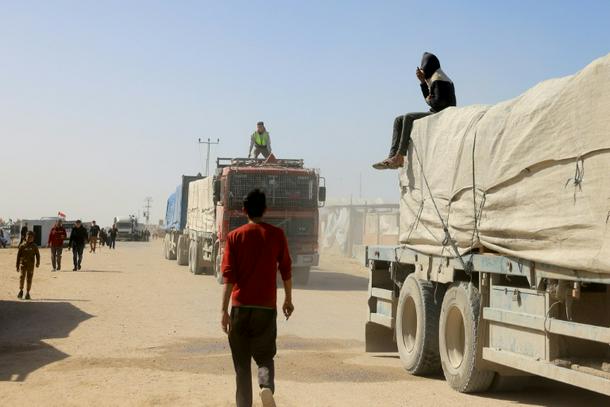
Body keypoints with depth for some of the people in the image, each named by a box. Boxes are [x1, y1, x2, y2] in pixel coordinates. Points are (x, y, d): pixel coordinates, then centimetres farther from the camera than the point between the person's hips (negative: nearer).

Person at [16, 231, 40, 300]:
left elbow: (37, 255, 7)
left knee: (29, 278, 2)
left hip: (31, 265, 1)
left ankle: (27, 293, 12)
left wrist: (38, 263, -7)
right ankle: (21, 290, 8)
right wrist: (17, 266, 5)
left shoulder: (34, 246, 3)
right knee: (22, 276, -12)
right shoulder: (22, 246, 1)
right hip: (23, 263, -1)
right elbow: (18, 255, 6)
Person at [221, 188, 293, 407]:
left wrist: (224, 309, -7)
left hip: (240, 307, 0)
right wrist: (288, 299, 18)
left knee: (241, 362, 9)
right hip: (266, 307, 1)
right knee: (265, 356, 14)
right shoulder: (277, 235, 1)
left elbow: (228, 276, -6)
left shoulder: (234, 236, -1)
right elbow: (286, 270, 5)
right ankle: (267, 386, -15)